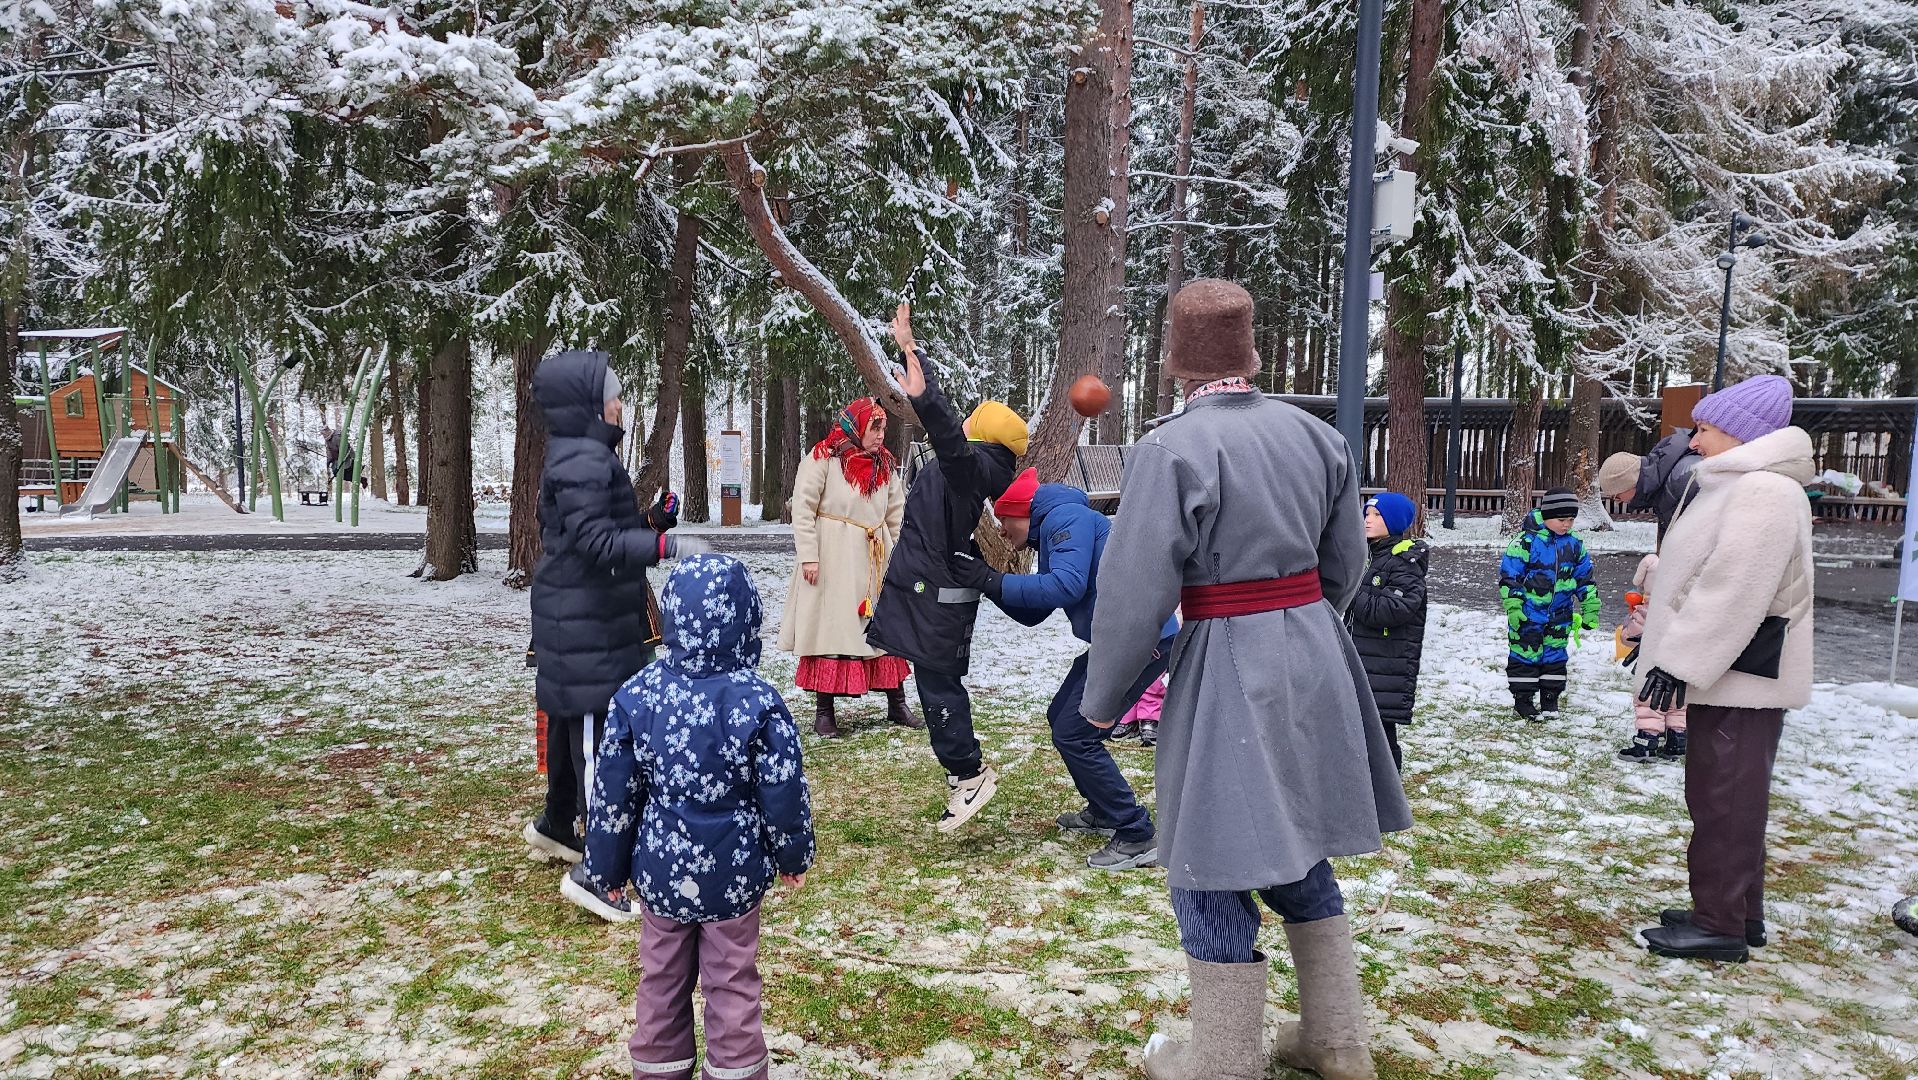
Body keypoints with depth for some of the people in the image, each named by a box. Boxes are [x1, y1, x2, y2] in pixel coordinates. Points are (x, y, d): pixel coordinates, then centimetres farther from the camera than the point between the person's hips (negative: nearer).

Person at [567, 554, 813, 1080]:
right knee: (732, 982, 13)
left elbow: (613, 795, -5)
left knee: (662, 979, 19)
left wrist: (609, 870, 9)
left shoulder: (636, 695, -11)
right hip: (733, 874, -2)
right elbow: (783, 791, -11)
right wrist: (793, 856, 6)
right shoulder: (757, 700, -18)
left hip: (660, 872, 2)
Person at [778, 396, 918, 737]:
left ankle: (897, 705, 19)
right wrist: (808, 556, -16)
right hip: (833, 560, -6)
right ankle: (823, 712, 8)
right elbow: (803, 509, -11)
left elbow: (897, 516, 12)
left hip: (875, 561, 6)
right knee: (830, 630, -1)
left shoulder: (885, 466, 10)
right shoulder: (822, 459, -8)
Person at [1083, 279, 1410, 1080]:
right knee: (1298, 851, 21)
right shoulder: (1315, 434, 4)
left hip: (1229, 673, -7)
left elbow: (1134, 594, -15)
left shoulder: (1170, 450, -15)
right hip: (1315, 660, 7)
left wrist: (1102, 699, -2)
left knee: (1215, 869, 7)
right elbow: (1345, 563, 12)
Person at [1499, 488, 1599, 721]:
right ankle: (1523, 698, 10)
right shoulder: (1526, 541, -13)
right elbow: (1508, 575, -12)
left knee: (1555, 656, 11)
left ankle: (1550, 698, 22)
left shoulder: (1574, 544, 4)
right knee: (1526, 654, 0)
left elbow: (1585, 579, 13)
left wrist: (1590, 609, 11)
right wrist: (1513, 606, -17)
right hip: (1528, 614, -5)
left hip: (1559, 616, 5)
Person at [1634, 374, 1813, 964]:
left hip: (1740, 679, -11)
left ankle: (1720, 925, 4)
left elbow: (1731, 591, -27)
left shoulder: (1763, 492, -19)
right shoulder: (1741, 487, 17)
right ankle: (1741, 914, 26)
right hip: (1731, 674, 11)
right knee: (1731, 798, 16)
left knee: (1724, 802, -4)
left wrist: (1680, 662, -26)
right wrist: (1666, 647, 23)